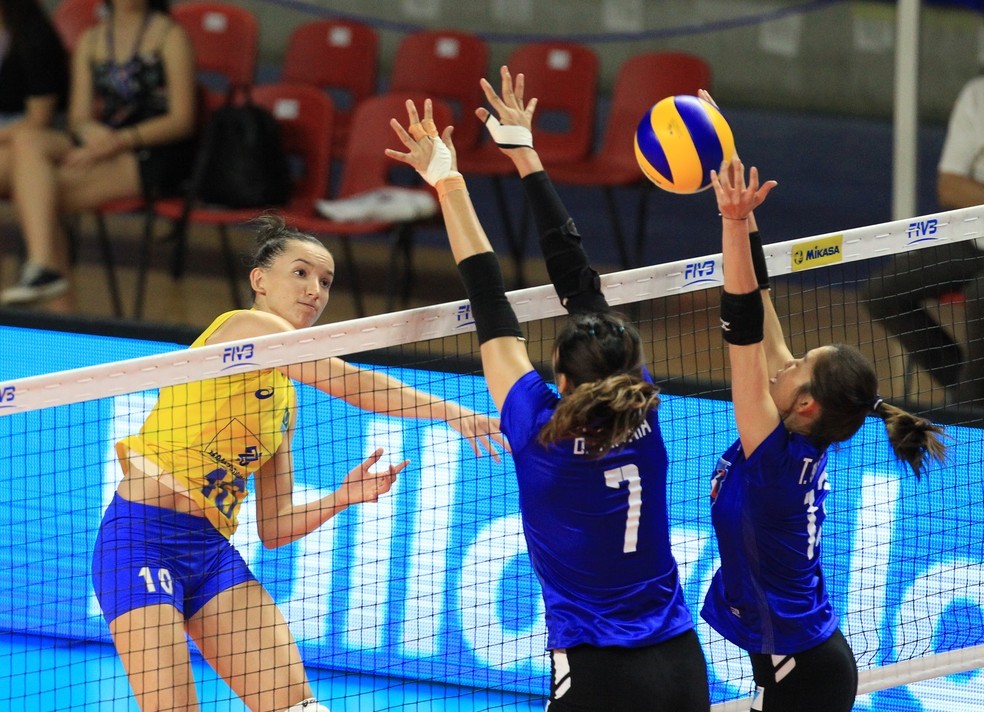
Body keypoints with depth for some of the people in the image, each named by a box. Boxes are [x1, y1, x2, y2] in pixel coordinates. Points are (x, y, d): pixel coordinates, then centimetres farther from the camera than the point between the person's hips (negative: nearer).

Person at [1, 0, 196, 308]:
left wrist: (120, 140, -19)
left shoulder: (169, 35, 1)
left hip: (155, 156, -6)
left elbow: (182, 120, -6)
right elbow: (79, 116, 13)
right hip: (100, 144, 6)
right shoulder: (91, 40, 18)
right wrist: (89, 129, -13)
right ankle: (41, 264, -32)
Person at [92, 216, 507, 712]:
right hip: (143, 537, -9)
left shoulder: (284, 402, 17)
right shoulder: (246, 326, -6)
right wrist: (452, 413, -15)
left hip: (213, 551, 9)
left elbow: (272, 529, 15)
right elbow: (349, 384, -17)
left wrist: (340, 498, 1)